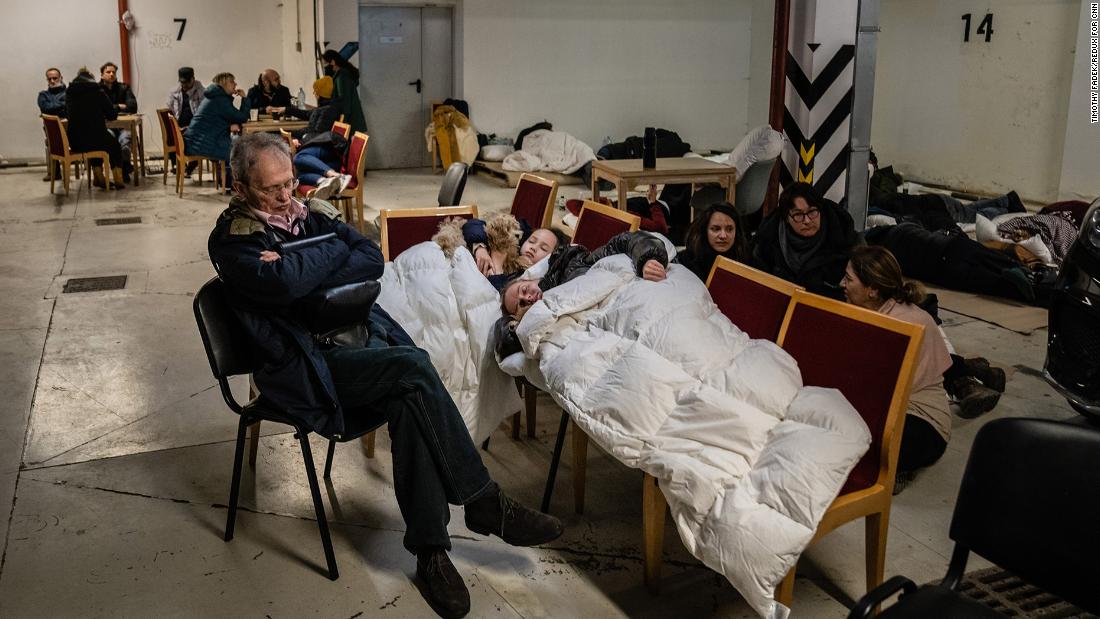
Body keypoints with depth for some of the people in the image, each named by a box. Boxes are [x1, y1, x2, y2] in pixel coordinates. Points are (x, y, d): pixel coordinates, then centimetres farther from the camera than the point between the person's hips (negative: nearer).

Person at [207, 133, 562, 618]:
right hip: (306, 364, -6)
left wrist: (302, 270, -9)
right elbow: (284, 284, -22)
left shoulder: (304, 216, 17)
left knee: (409, 400, -27)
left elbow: (373, 259, 5)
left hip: (360, 335, 6)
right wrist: (333, 251, -5)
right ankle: (484, 504, -20)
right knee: (413, 367, -30)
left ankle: (429, 548, -20)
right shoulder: (232, 238, -1)